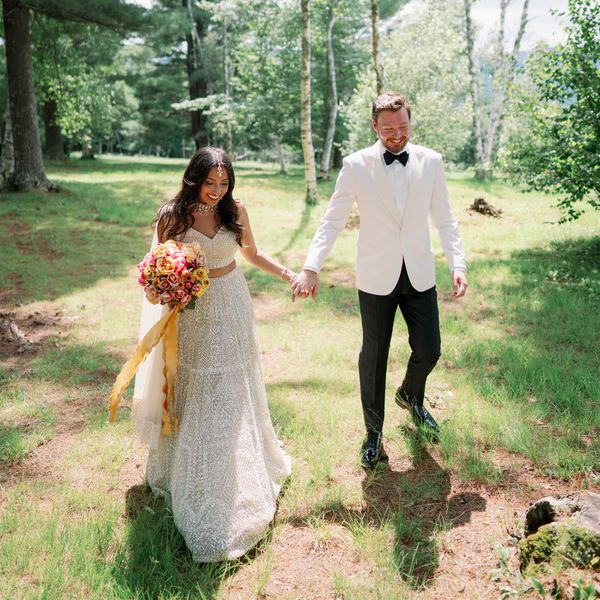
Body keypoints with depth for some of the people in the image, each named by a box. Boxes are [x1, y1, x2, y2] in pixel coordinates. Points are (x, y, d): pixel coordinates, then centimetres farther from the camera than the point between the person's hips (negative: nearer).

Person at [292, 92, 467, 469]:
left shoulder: (431, 161, -1)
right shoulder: (357, 165, -7)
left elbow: (444, 219, 2)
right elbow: (333, 220, -9)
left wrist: (458, 265, -9)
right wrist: (311, 268, -20)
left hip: (419, 274, 2)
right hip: (376, 278, -2)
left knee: (429, 350, 8)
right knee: (374, 355, 9)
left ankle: (411, 397, 43)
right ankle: (374, 431, 28)